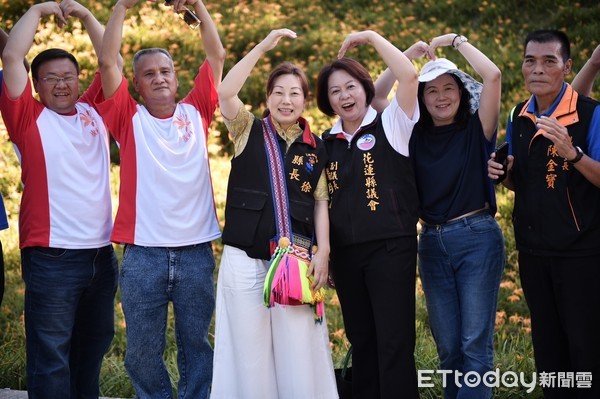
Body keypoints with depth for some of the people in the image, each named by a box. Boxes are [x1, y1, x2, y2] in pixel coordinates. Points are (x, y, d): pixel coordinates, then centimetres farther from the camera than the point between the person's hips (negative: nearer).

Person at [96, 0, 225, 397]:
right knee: (143, 348, 6)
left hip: (196, 251, 1)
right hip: (143, 254, -1)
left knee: (196, 344, 11)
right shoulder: (130, 119, 3)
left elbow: (217, 56, 5)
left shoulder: (195, 113, 8)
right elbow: (108, 62, -6)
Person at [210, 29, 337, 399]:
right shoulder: (249, 131, 4)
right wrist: (264, 46, -13)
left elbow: (321, 202, 10)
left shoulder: (316, 147, 9)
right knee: (249, 350, 3)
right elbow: (225, 92, -13)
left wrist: (323, 252, -1)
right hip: (245, 258, -1)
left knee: (298, 351, 0)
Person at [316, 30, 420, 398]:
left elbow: (409, 75, -16)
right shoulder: (326, 143, 12)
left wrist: (370, 36, -7)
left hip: (390, 249, -5)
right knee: (360, 341, 14)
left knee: (394, 343, -4)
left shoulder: (390, 126, -2)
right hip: (345, 253, 5)